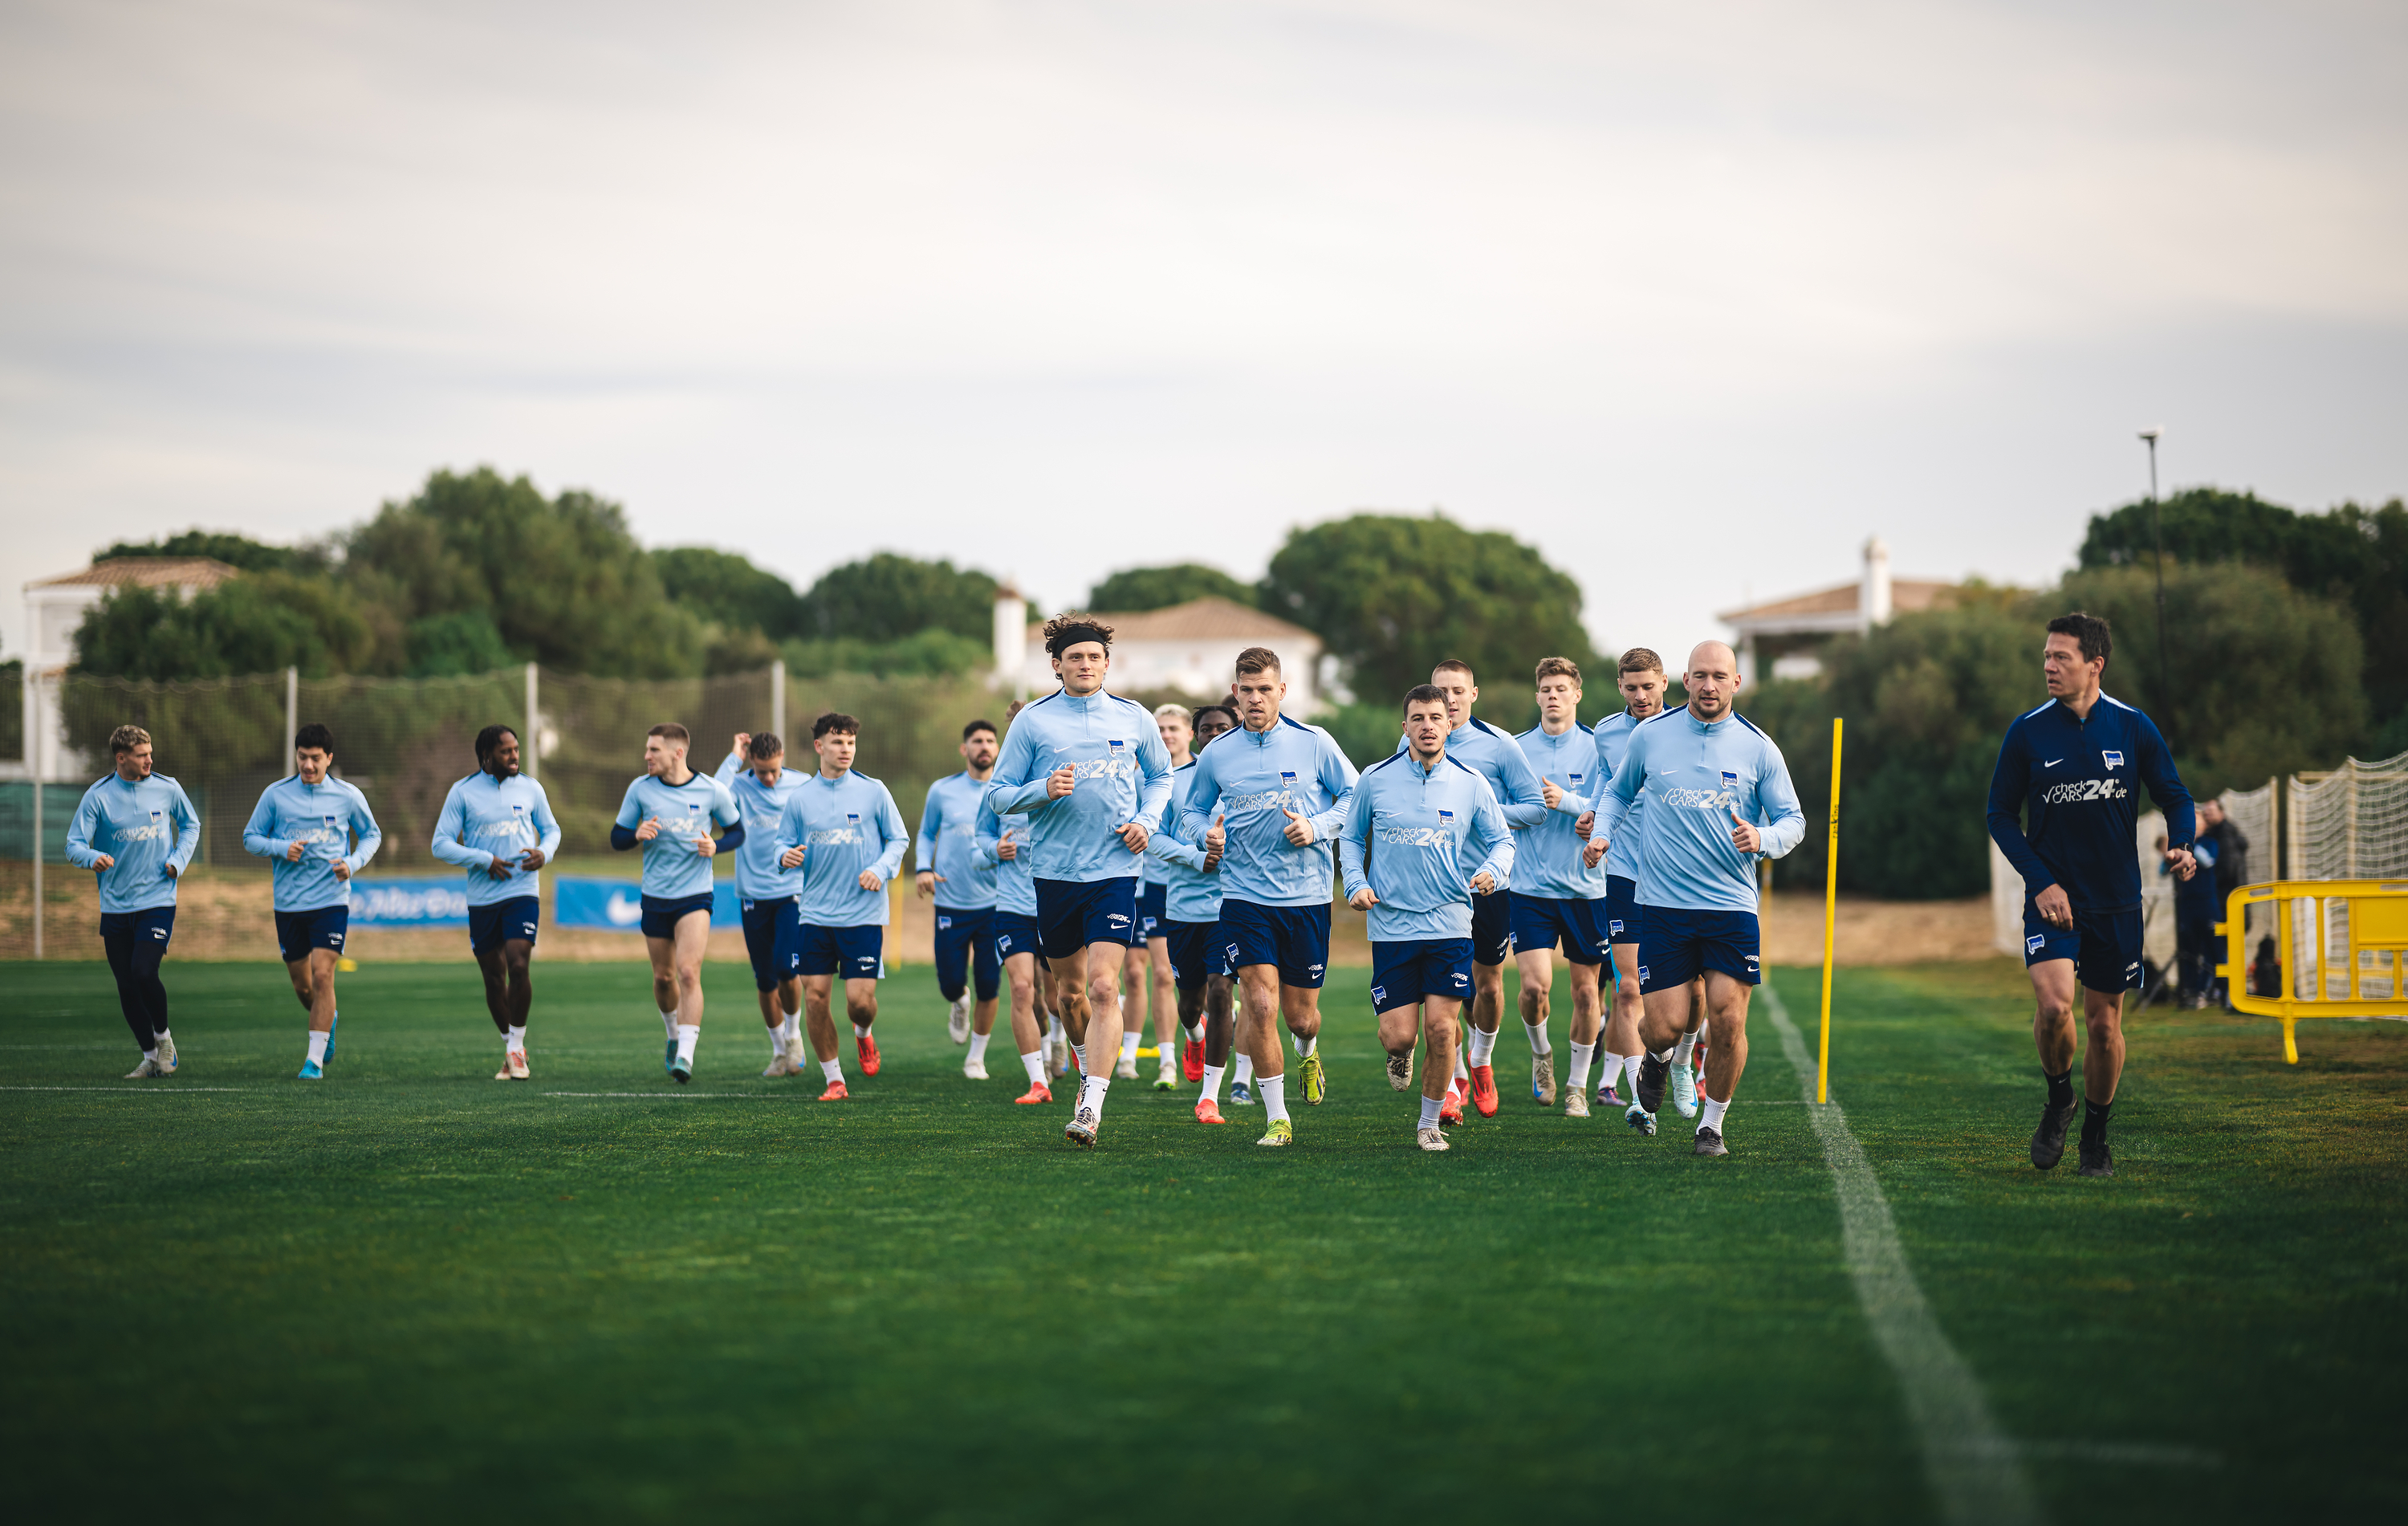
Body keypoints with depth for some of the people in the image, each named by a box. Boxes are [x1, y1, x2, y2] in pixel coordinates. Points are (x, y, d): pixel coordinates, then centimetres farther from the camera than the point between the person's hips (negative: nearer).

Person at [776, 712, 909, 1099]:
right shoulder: (799, 798, 4)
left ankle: (863, 1035, 29)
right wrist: (786, 855, -12)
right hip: (816, 915, 2)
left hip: (864, 914, -2)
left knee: (860, 1000, -8)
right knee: (815, 998, -3)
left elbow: (898, 839, 7)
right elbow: (783, 842, 12)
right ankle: (834, 1079, 12)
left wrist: (881, 869, -11)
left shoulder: (873, 792, 0)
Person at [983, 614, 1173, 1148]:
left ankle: (1091, 1109, -19)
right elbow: (998, 794, 3)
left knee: (1103, 988, -15)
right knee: (1071, 991, 12)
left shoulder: (1134, 719, 5)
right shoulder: (1032, 721, 1)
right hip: (1054, 871, 1)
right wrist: (1044, 790, -17)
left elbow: (1161, 776, 21)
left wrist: (1146, 820, 2)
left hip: (1115, 870, -1)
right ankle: (1090, 1066, 41)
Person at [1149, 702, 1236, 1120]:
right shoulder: (1174, 780, 4)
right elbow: (1154, 837, 0)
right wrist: (1196, 857, -16)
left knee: (1220, 992, -14)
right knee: (1191, 998, 11)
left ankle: (1210, 1095, -7)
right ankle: (1195, 1034, 50)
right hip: (1182, 904, 2)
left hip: (1230, 903, -2)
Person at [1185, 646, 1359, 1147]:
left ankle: (1308, 1053, 45)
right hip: (1244, 896, 0)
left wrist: (1316, 828, -12)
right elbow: (1191, 812, 15)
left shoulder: (1314, 744, -1)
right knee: (1261, 1007, -14)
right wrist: (1207, 834, -7)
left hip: (1307, 898, 0)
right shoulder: (1216, 755, 3)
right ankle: (1277, 1119, -1)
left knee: (1301, 1015, 7)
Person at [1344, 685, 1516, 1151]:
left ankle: (1430, 1123, 13)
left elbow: (1502, 840, 10)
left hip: (1450, 924, 0)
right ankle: (1400, 1054, 34)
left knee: (1441, 1030, -7)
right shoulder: (1375, 779, 1)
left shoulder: (1471, 785, 1)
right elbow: (1351, 838, 14)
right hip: (1392, 924, 0)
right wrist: (1356, 883, -2)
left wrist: (1492, 871, -12)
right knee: (1399, 1034, -5)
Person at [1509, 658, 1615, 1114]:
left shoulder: (1596, 750, 2)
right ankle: (1540, 1053, 18)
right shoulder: (1515, 750, 5)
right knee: (1535, 985, -13)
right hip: (1530, 887, 0)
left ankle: (1578, 1086, 19)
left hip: (1586, 887, 0)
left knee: (1585, 990, 4)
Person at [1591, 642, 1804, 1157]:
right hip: (1662, 903, 0)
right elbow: (1619, 791, 21)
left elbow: (1793, 821, 6)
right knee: (1665, 1025, -6)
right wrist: (1602, 833, 3)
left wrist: (1762, 838, -15)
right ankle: (1657, 1057, 32)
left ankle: (1711, 1124, 14)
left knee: (1728, 1022, -8)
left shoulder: (1758, 748, 1)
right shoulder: (1649, 736, 3)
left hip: (1732, 907, 0)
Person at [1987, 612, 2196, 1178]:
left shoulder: (2133, 728, -1)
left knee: (2104, 1024, 7)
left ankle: (2096, 1136, 28)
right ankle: (2058, 1100, 7)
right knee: (2053, 1006, -22)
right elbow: (2001, 815, 2)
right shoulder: (2026, 732, -3)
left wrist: (2181, 845, -14)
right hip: (2052, 898, -1)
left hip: (2116, 902, 1)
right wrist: (2041, 882, -10)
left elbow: (2175, 797, 7)